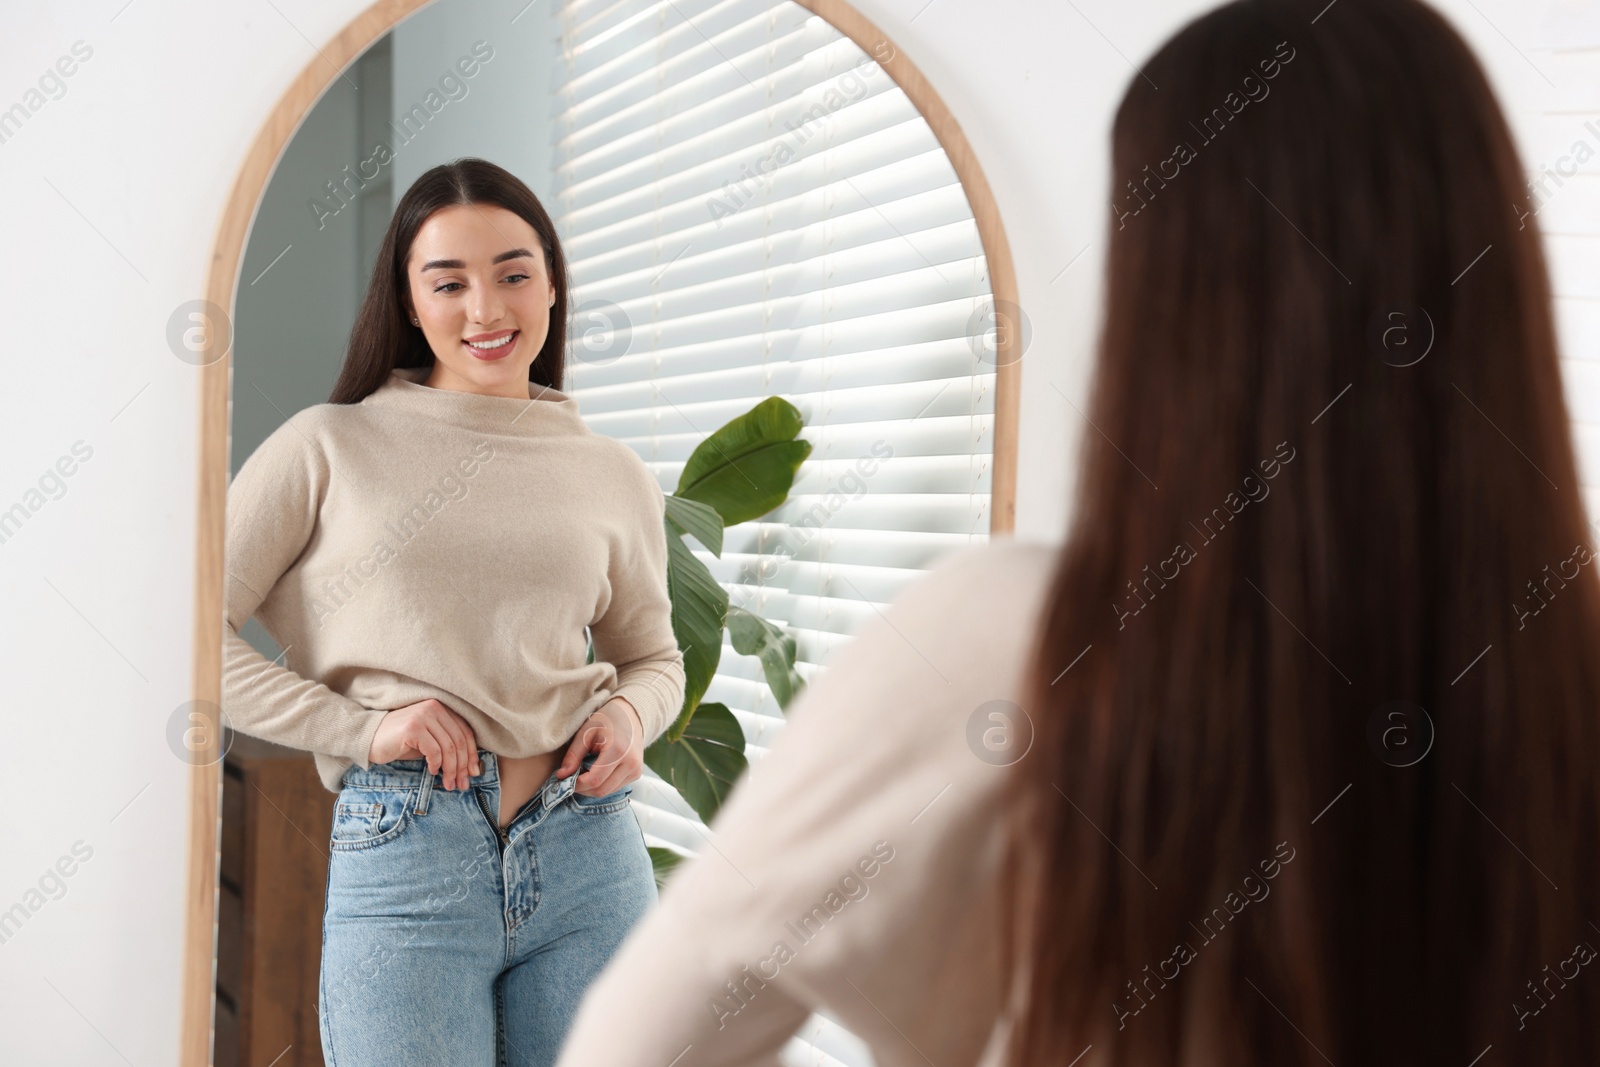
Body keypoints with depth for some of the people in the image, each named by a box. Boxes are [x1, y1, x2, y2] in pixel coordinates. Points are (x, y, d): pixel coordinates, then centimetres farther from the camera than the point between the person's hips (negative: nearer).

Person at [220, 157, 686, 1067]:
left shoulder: (616, 475, 10)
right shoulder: (332, 446, 2)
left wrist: (630, 714, -1)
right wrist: (359, 727, -10)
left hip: (590, 854, 3)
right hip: (400, 857, -3)